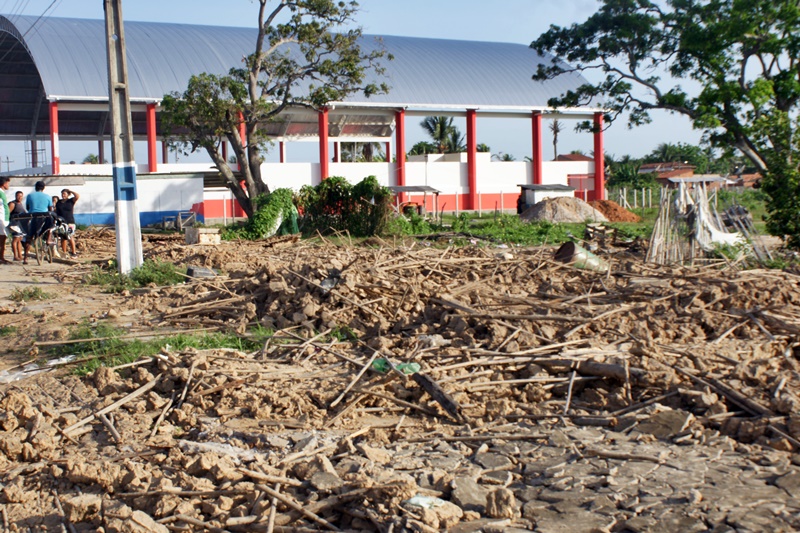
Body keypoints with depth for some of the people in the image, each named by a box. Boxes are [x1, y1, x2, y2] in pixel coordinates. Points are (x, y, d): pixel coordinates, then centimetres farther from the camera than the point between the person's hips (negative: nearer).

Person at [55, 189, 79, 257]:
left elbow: (77, 196, -14)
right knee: (63, 238, 6)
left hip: (70, 222, -4)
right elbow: (56, 212, 17)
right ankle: (64, 253, 12)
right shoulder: (58, 203, 14)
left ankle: (74, 252, -4)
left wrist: (70, 191, -1)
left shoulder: (71, 201, 2)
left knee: (70, 237, -10)